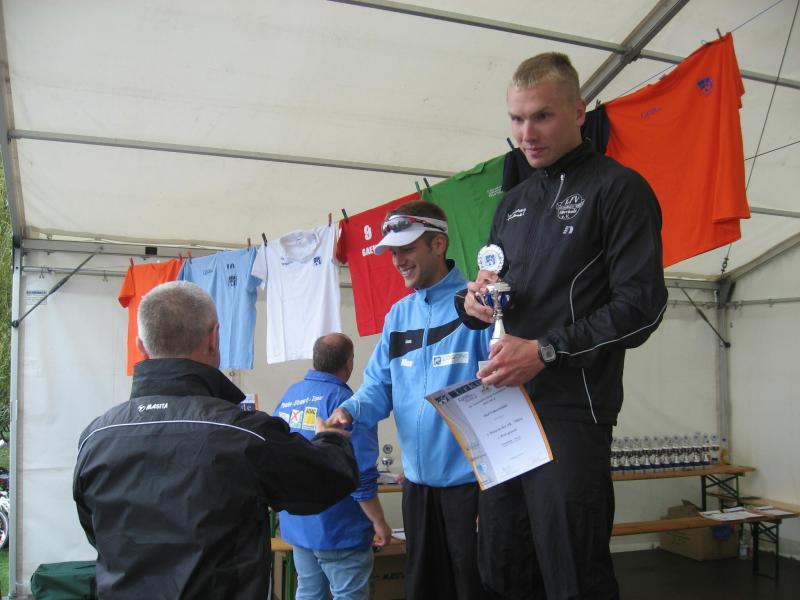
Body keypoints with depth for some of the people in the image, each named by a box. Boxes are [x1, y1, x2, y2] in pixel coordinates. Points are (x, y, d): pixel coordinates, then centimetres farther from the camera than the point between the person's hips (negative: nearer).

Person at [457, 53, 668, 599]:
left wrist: (545, 351, -17)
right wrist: (472, 301, 0)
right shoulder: (514, 202, 19)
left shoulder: (618, 189, -2)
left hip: (571, 411, -7)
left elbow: (642, 305, -11)